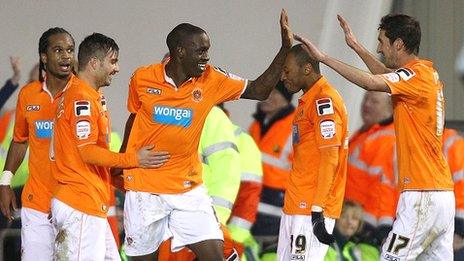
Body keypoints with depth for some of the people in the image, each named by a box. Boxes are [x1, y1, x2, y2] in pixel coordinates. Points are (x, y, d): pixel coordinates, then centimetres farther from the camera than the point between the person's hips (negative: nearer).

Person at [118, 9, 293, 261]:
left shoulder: (211, 80, -4)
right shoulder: (142, 79, -6)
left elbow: (259, 90, 1)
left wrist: (285, 48, -7)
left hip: (188, 188, 1)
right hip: (144, 189, -1)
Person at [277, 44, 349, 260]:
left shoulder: (324, 100, -13)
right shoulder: (307, 100, 18)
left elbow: (330, 158, -19)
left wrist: (318, 210, -22)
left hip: (312, 209, -10)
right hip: (295, 206, 10)